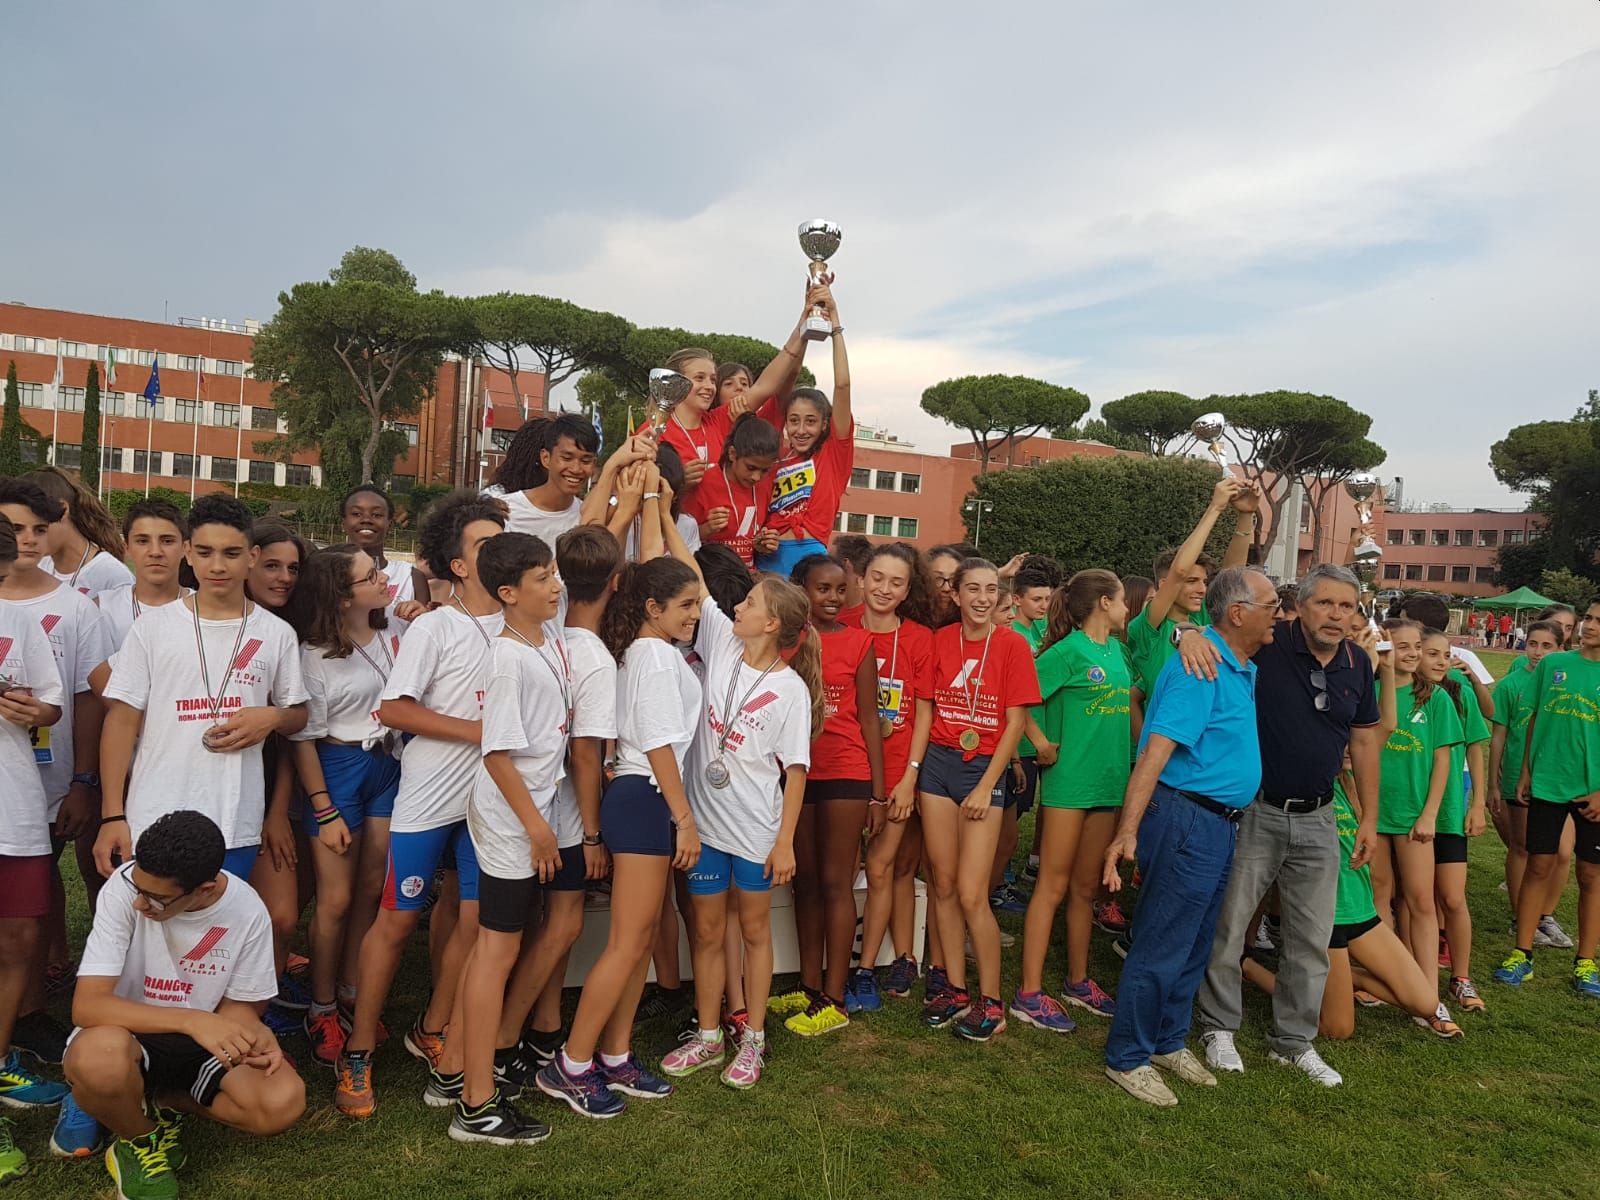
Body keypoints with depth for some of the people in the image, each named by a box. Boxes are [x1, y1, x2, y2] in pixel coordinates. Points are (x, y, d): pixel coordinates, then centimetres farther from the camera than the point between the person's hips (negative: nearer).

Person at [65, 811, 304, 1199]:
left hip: (204, 1038, 2)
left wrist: (255, 1034, -25)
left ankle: (161, 1103, 4)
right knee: (100, 1054, -39)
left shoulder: (248, 911, -15)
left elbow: (237, 1005, -1)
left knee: (284, 1100, -25)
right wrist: (191, 1020, -38)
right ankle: (138, 1140, -4)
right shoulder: (125, 890, -22)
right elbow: (86, 1006, -26)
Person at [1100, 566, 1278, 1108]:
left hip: (1220, 824, 10)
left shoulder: (1245, 670, 11)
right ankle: (1127, 1058, 14)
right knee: (1162, 945, 0)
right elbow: (1155, 752, -26)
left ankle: (1169, 1042, 34)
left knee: (1195, 945, 19)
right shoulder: (1200, 670, -19)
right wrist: (1128, 831, -32)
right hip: (1187, 818, -10)